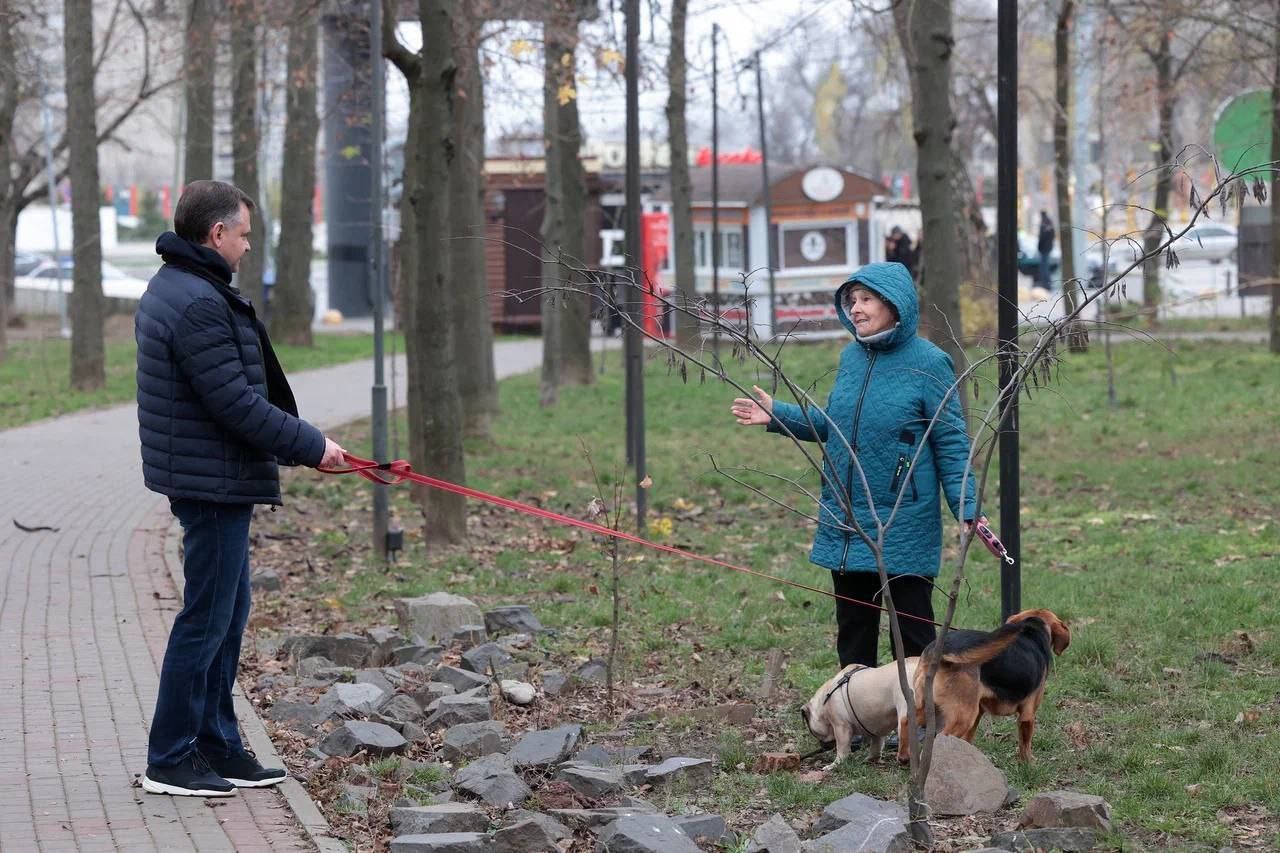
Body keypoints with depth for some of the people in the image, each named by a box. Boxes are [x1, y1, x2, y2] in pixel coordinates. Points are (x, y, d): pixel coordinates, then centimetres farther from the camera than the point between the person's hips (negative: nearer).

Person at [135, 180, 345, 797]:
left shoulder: (171, 290, 14)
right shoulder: (198, 304, -21)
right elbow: (236, 404, -23)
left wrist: (295, 442, 13)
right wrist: (310, 445, -13)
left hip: (209, 480, 11)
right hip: (214, 482, -11)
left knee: (229, 611, 17)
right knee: (207, 618, -3)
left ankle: (216, 745, 25)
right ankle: (169, 760, 4)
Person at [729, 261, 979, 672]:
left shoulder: (928, 363, -10)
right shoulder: (852, 357, 6)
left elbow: (951, 445, -9)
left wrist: (967, 511, -16)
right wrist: (776, 415, 7)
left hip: (903, 528, -6)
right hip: (845, 527, 6)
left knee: (913, 631, 1)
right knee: (853, 635, 14)